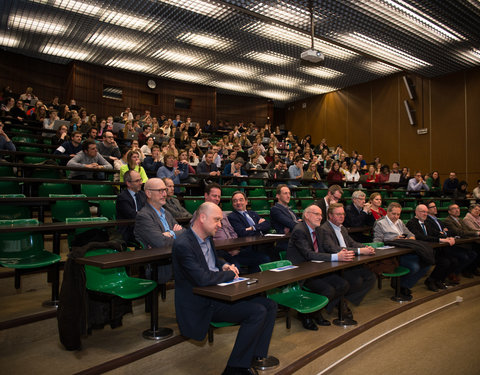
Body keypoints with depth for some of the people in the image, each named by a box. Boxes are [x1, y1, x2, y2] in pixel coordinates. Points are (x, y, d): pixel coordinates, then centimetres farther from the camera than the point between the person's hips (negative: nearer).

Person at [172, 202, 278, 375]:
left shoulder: (207, 238, 7)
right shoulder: (183, 244, -22)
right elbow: (202, 278, -30)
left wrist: (225, 266, 3)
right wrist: (230, 274, -14)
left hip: (218, 293, 10)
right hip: (202, 304, -9)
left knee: (270, 305, 3)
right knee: (257, 312, -22)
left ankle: (257, 355, 17)